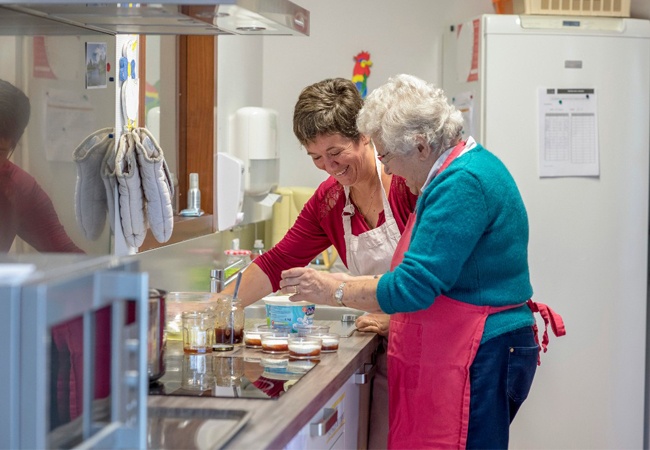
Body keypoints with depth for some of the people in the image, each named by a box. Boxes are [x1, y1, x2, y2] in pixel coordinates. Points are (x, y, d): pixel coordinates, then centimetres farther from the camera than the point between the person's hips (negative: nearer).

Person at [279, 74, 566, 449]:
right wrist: (390, 318, 17)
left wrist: (333, 290, -11)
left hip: (477, 359, -10)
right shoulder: (467, 168, 14)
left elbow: (412, 287, -22)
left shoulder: (463, 184, -19)